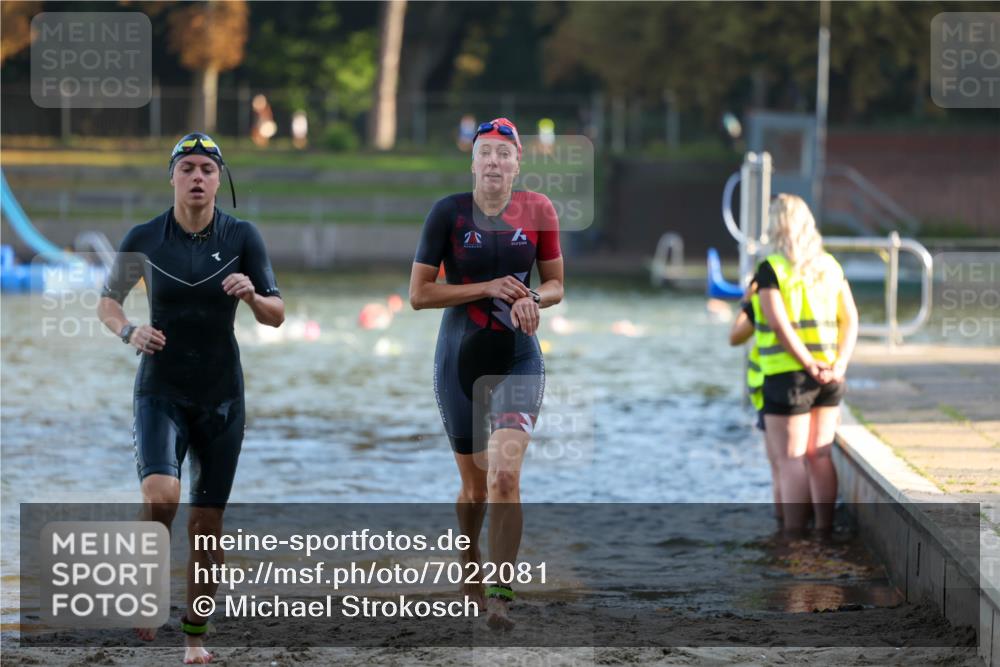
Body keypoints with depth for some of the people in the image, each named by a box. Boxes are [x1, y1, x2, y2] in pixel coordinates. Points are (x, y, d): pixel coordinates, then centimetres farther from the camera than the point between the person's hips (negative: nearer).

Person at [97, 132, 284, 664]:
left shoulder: (242, 237, -2)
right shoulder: (144, 239, -3)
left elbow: (276, 316, -1)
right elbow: (107, 301, 11)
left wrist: (252, 295, -22)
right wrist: (130, 332, -10)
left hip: (221, 394, 1)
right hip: (160, 390, -1)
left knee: (207, 521, 4)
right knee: (160, 496, -25)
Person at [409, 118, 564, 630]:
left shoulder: (537, 210, 0)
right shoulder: (448, 212, -6)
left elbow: (556, 283, 11)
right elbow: (418, 294, -6)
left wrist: (533, 298, -12)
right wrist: (487, 288, -16)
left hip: (519, 360, 0)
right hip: (460, 359, 0)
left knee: (504, 473, -19)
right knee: (475, 485, 10)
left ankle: (499, 596, -16)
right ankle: (469, 567, 39)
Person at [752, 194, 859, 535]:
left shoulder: (770, 270, -10)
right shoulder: (830, 266, 9)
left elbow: (780, 324, -19)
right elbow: (850, 319, 4)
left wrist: (810, 366, -16)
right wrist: (839, 366, -3)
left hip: (788, 377, -6)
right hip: (828, 379, 6)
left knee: (791, 460, -1)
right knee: (820, 456, 12)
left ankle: (794, 536, -1)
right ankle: (825, 530, 14)